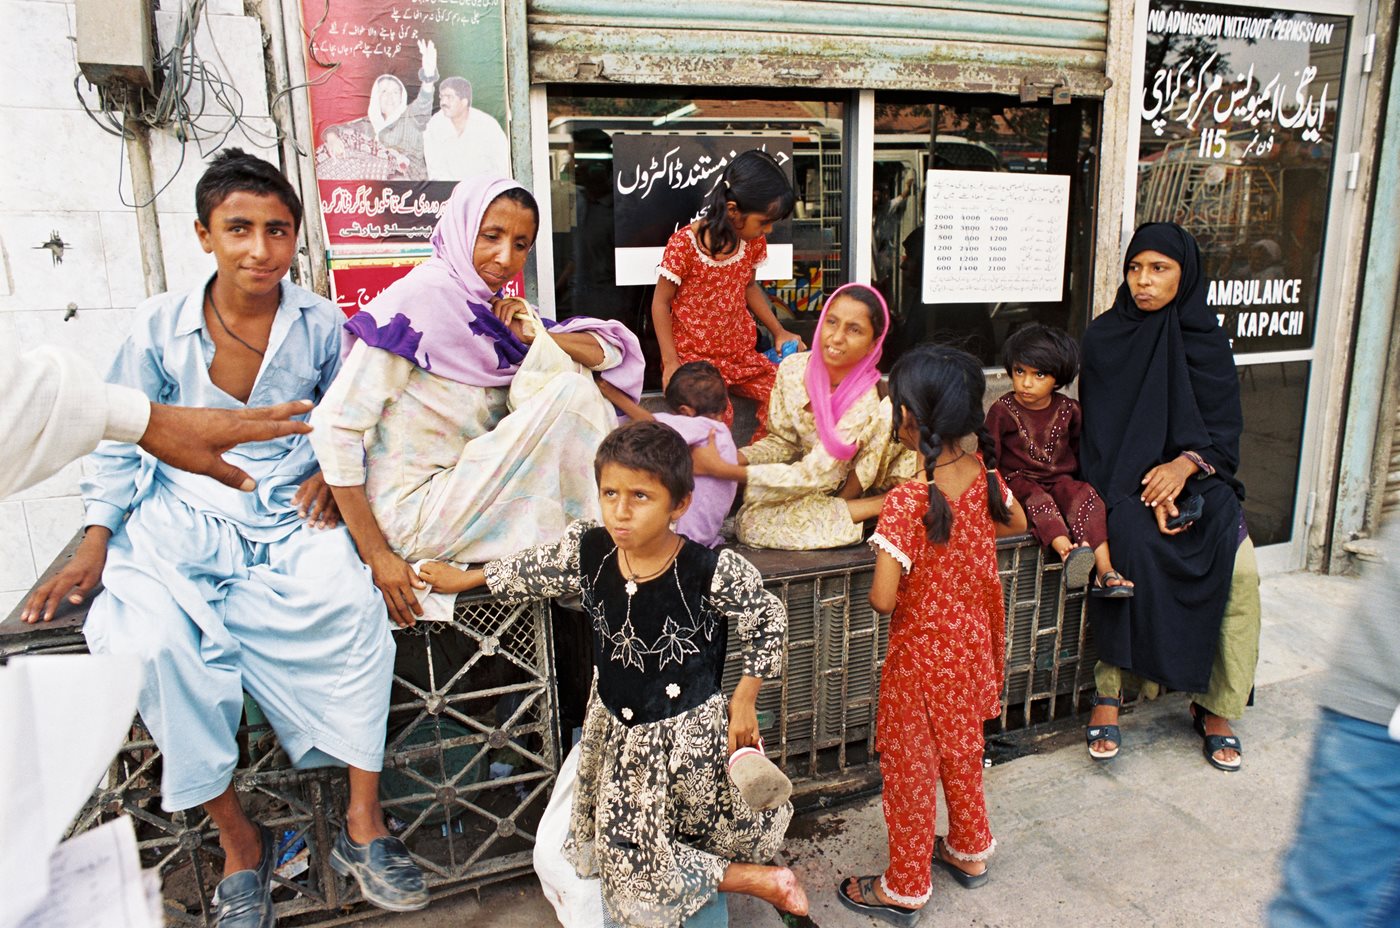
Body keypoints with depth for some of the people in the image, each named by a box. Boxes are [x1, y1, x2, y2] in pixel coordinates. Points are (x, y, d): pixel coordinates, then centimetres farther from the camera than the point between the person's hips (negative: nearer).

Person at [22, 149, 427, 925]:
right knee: (154, 640, -27)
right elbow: (121, 441, 9)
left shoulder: (321, 325, 1)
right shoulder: (160, 325, 0)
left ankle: (363, 823, -14)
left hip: (289, 516, 0)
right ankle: (238, 840, -7)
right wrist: (96, 539, 1)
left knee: (354, 608, -29)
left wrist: (329, 474, -5)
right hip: (183, 518, 1)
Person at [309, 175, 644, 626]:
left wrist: (534, 337, -10)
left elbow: (608, 351, 8)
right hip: (415, 515, -8)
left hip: (464, 489, 8)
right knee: (568, 391, -18)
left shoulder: (488, 310, 8)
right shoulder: (419, 301, -15)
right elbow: (334, 425, -20)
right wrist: (376, 556, -20)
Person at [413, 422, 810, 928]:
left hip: (690, 732, -5)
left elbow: (767, 619, -7)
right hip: (615, 728, 5)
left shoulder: (712, 570, -24)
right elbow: (533, 569, 9)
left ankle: (764, 879, 27)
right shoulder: (586, 550, -12)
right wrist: (463, 578, 20)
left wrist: (743, 700, -4)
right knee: (623, 854, 10)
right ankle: (754, 879, 28)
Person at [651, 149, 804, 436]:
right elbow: (661, 302, -9)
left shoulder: (754, 241, 2)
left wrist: (778, 331, 10)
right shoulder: (685, 244, -17)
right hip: (693, 356, -6)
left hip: (741, 352, 6)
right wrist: (671, 363, -14)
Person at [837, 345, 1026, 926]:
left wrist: (884, 558, -8)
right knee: (961, 748, 27)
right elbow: (1016, 522, 12)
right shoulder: (982, 470, -9)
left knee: (910, 767, 11)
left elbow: (882, 598, -29)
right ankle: (970, 849, 48)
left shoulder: (906, 500, -30)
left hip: (923, 651, -7)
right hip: (974, 638, 7)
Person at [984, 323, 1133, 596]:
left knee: (1086, 498, -26)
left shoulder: (1068, 409, 6)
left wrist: (1081, 478, 12)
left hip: (1059, 479, 3)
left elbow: (1078, 448, 21)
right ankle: (1068, 551, -59)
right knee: (1039, 503, -34)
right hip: (1019, 482, -3)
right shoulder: (1002, 410, -4)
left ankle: (1105, 572, -33)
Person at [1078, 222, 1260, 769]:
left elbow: (1225, 428, 3)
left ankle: (1216, 707, -3)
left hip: (1196, 478, 3)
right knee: (1136, 549, -32)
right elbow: (1101, 430, -4)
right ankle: (1109, 692, -19)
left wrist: (1184, 464, -18)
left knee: (1240, 570, -21)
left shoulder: (1207, 341, 6)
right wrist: (1145, 486, -16)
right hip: (1125, 482, -2)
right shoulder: (1104, 338, 0)